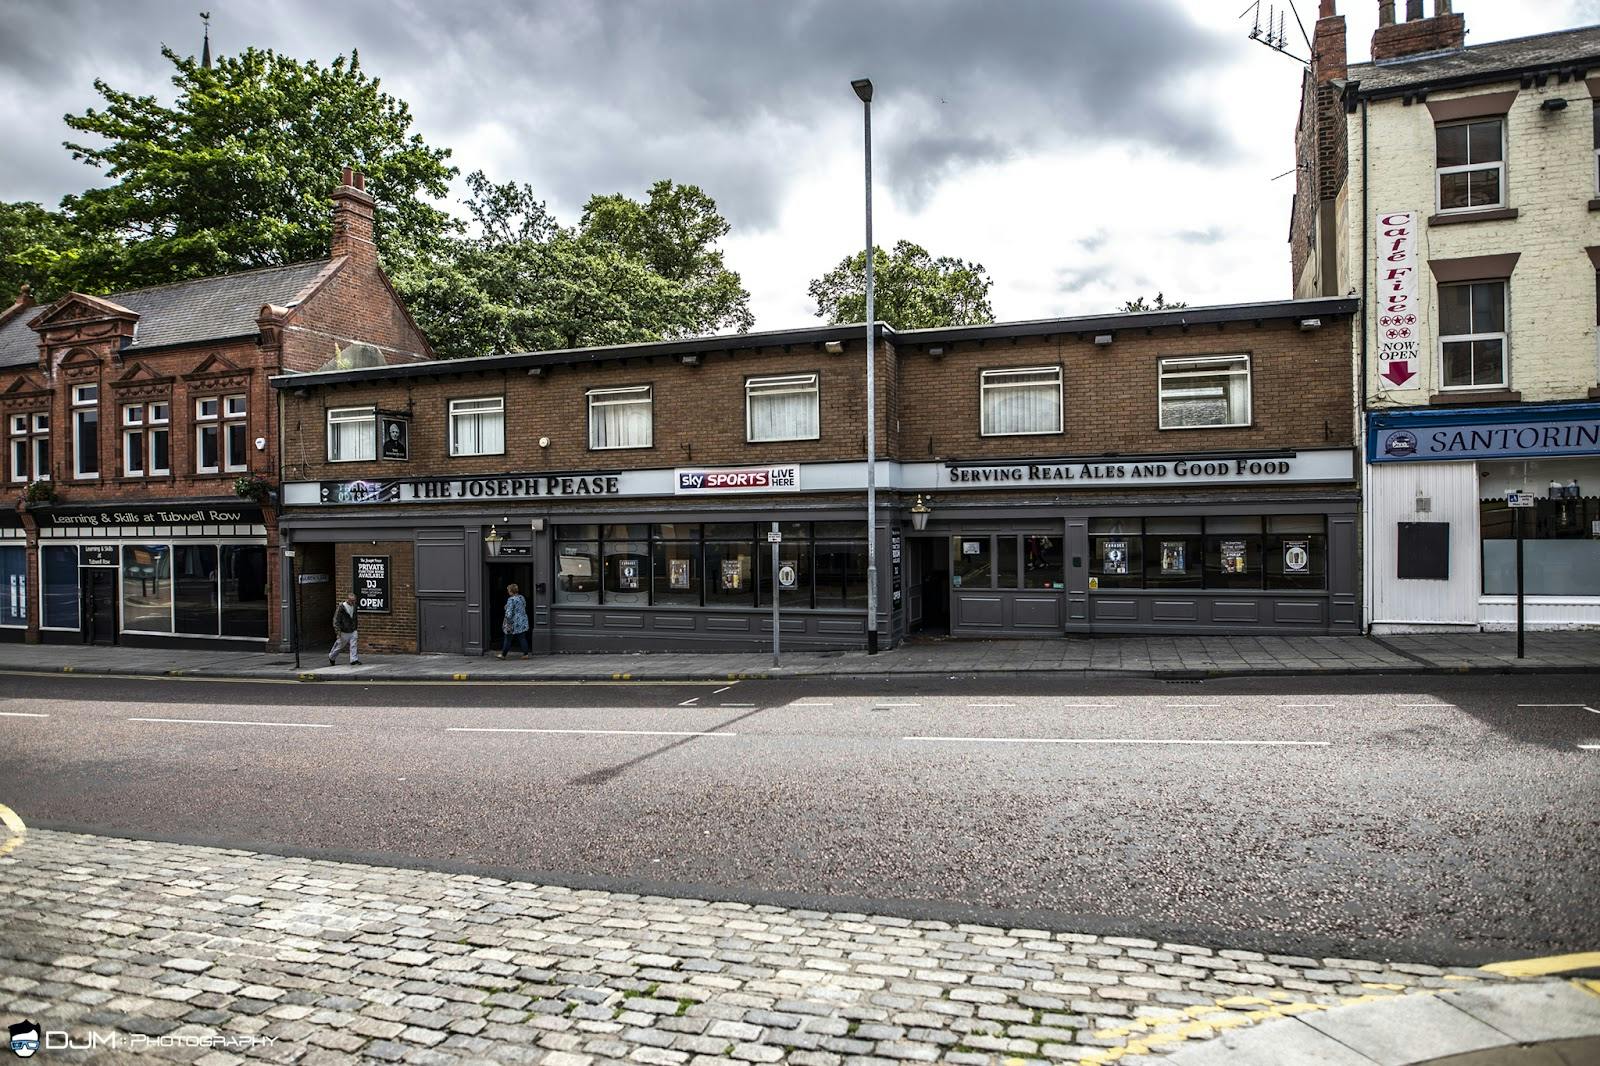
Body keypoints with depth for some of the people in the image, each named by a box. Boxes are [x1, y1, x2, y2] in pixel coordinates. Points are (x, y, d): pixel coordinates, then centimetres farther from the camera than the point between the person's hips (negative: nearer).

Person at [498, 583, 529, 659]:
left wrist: (508, 622, -15)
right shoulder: (521, 597, 7)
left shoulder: (511, 600, -17)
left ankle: (503, 655, 12)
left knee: (508, 639, 4)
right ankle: (525, 654, 5)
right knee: (522, 638, 8)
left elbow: (509, 613, -20)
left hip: (514, 623, -7)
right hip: (522, 622, 7)